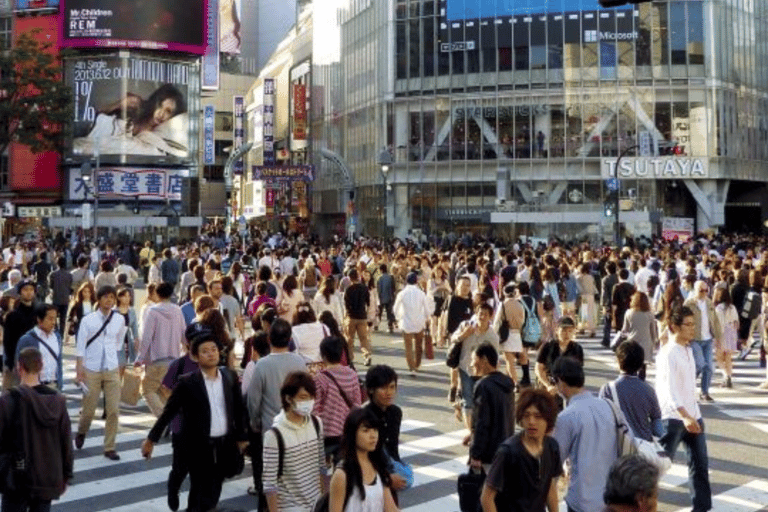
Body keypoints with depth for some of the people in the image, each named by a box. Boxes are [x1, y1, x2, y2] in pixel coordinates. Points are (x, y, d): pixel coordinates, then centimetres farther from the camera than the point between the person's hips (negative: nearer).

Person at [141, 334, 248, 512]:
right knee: (202, 493, 2)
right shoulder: (187, 382, -10)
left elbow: (239, 409, 9)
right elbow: (169, 412, -4)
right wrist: (151, 439, -3)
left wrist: (241, 437, 11)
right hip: (200, 446, -4)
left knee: (214, 491, 13)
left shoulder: (230, 377, 1)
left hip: (225, 444, 4)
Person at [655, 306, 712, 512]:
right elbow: (668, 388, -28)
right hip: (673, 418, -8)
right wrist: (684, 416, -40)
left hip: (693, 415, 8)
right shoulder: (668, 353, -17)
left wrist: (693, 414, 21)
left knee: (700, 464, 9)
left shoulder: (688, 349, 10)